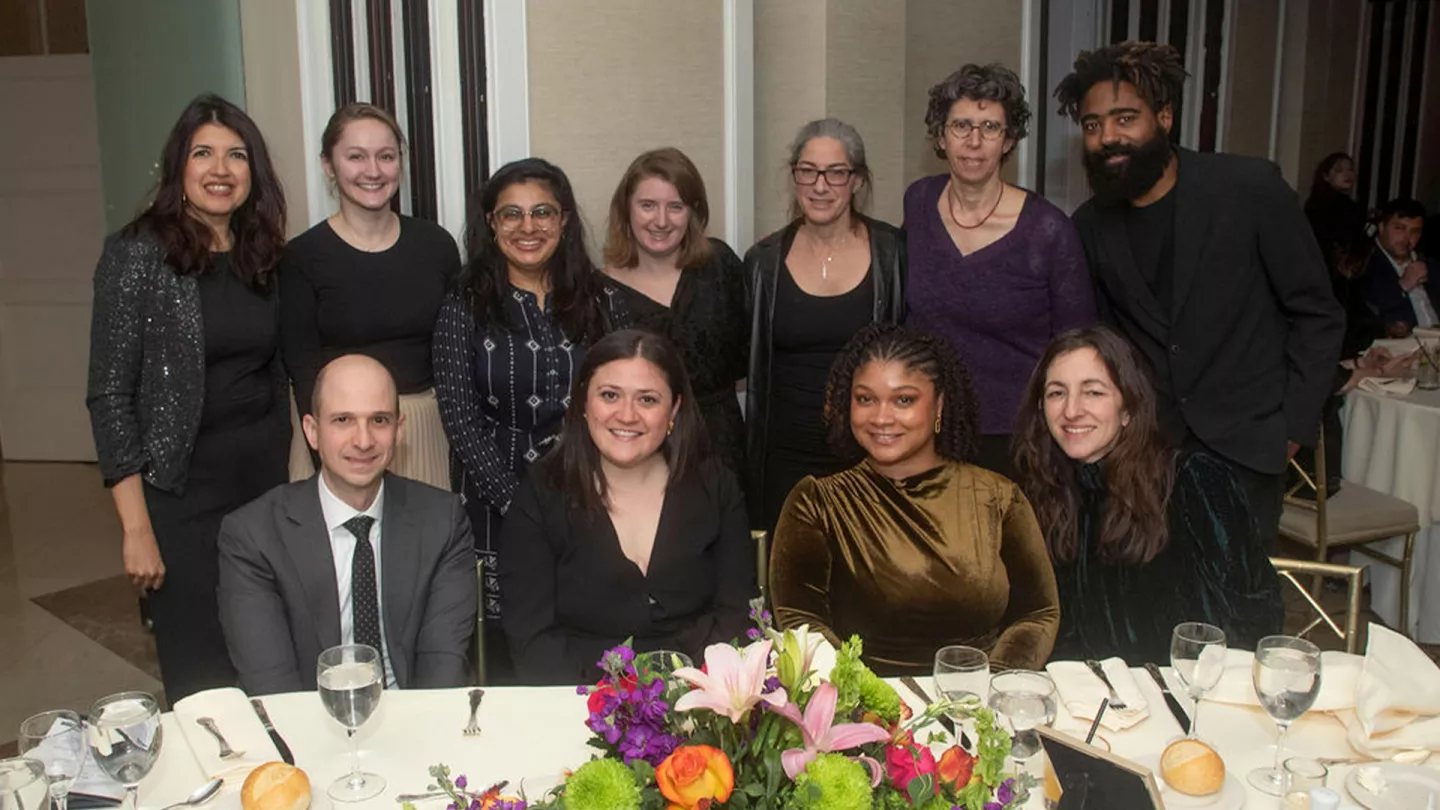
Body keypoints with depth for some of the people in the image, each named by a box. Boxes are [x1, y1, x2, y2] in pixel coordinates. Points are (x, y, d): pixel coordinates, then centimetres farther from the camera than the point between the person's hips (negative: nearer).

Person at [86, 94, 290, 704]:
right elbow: (110, 394, -9)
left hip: (267, 479, 4)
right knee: (200, 670, 4)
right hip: (183, 491, -4)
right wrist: (136, 527, -12)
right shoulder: (138, 254, -7)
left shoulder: (265, 256, 7)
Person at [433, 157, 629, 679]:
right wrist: (519, 503, -12)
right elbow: (460, 420, -4)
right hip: (500, 507, -1)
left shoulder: (601, 300, 6)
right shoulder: (465, 307, 1)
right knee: (509, 663, 4)